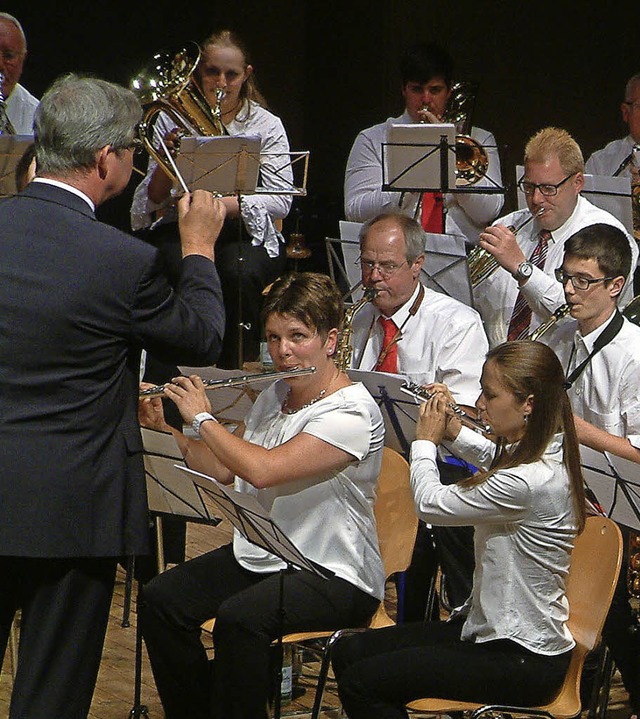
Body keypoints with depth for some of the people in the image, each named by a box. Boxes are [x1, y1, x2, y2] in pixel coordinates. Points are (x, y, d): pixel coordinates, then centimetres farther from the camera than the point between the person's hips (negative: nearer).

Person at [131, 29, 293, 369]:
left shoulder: (266, 125, 6)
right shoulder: (173, 121, 10)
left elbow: (281, 200, -6)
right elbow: (154, 200, 5)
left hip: (246, 232, -1)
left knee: (239, 272, -35)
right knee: (176, 269, -35)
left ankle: (238, 374, -17)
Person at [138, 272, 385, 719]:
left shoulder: (352, 412, -18)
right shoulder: (275, 396, 10)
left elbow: (262, 469, -28)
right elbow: (224, 471, 14)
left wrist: (202, 418, -16)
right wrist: (165, 427, 2)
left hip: (334, 577, -8)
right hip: (260, 556, 8)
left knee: (239, 617, -33)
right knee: (160, 600, -11)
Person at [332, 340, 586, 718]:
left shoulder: (525, 482, -28)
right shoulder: (548, 454, 3)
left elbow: (430, 503, -14)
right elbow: (495, 458, 30)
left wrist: (426, 441, 2)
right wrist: (453, 428, 15)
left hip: (522, 660, -10)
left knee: (360, 684, -17)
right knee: (348, 652, 8)